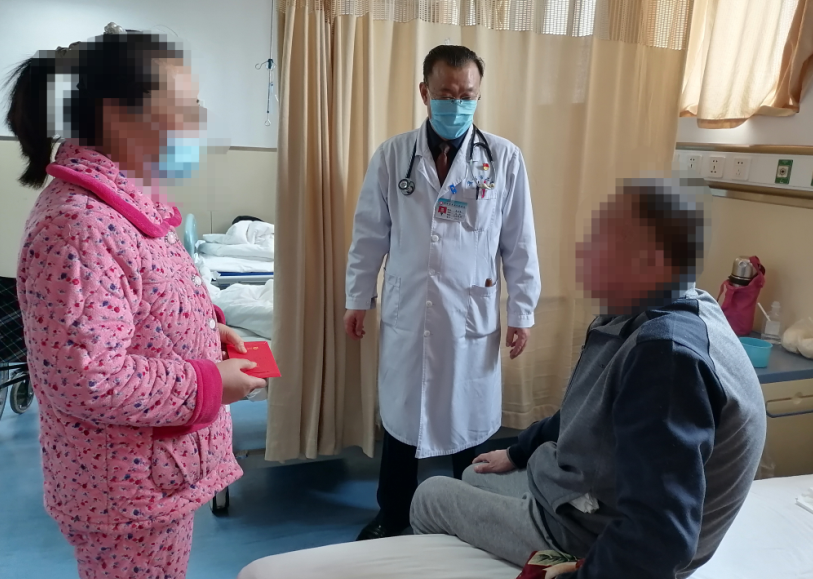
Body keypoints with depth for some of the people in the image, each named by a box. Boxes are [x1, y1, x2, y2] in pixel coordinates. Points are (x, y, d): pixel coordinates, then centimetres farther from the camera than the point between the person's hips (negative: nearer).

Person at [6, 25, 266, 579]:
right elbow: (88, 381, -31)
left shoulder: (122, 199, 4)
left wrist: (203, 321, 0)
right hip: (129, 489, -9)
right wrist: (209, 385, -21)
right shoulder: (79, 225, -28)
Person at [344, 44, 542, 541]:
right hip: (405, 312, 2)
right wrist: (359, 299, 5)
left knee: (470, 421, 12)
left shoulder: (505, 159, -4)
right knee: (400, 416, 14)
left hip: (472, 314, -1)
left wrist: (522, 312, -1)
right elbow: (370, 234, 4)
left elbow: (519, 243, -1)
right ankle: (393, 516, 35)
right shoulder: (391, 156, -1)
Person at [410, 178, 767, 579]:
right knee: (476, 479, 26)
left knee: (431, 496, 7)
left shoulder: (668, 350, -35)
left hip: (589, 542, -9)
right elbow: (586, 413, 14)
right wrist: (517, 453, 20)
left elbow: (658, 537, -37)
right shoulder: (656, 318, -2)